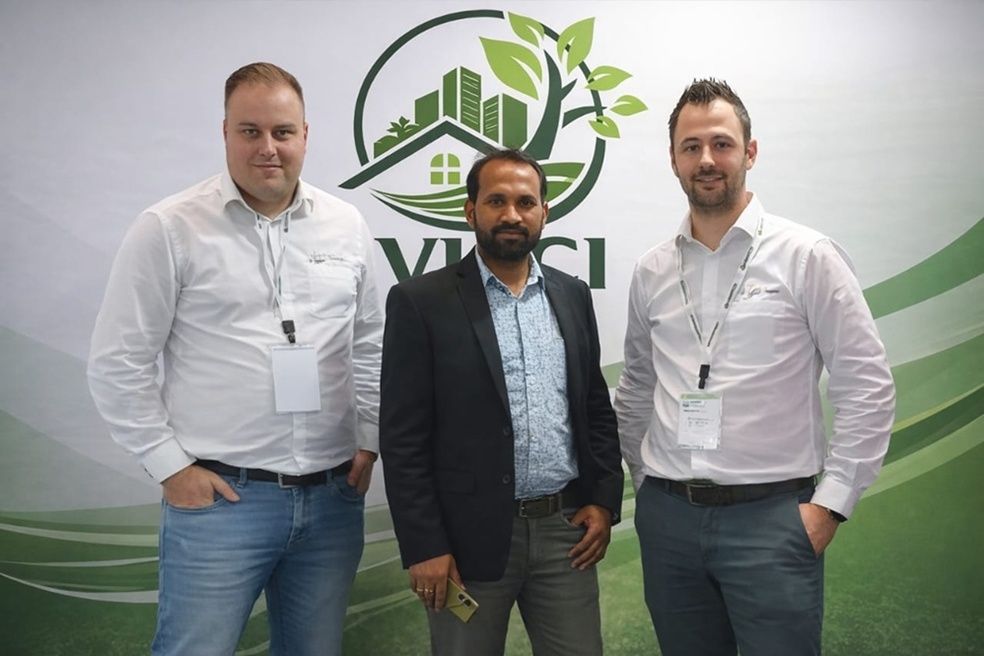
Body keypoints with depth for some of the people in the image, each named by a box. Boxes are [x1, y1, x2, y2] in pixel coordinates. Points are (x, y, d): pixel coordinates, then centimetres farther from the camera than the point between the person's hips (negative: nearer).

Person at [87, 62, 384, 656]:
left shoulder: (346, 225, 5)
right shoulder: (170, 228, -6)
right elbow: (119, 363, -4)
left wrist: (369, 441, 7)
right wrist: (171, 466, -6)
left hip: (334, 496, 4)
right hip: (219, 496, -3)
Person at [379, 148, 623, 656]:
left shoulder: (572, 296, 9)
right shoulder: (421, 301, -6)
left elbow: (597, 407, 13)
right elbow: (402, 437, -8)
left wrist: (604, 500, 3)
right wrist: (424, 547, -11)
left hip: (566, 530, 4)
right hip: (470, 536, -3)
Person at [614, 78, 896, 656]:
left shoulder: (807, 256, -5)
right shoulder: (652, 272, 7)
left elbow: (868, 387, -5)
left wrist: (831, 502, -8)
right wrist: (645, 482, 13)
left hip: (771, 516, -3)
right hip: (666, 516, 4)